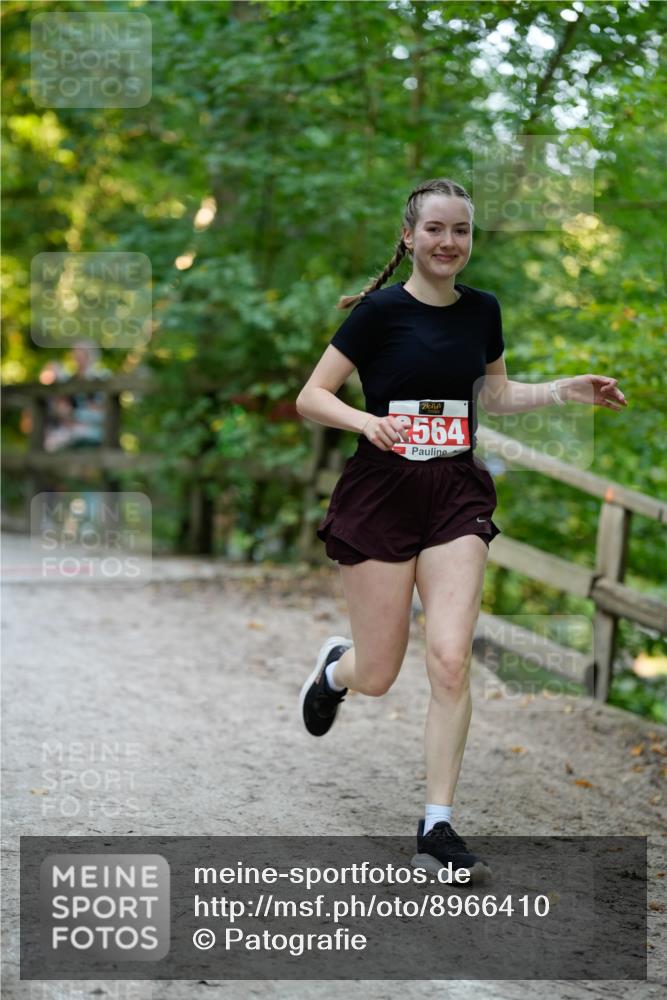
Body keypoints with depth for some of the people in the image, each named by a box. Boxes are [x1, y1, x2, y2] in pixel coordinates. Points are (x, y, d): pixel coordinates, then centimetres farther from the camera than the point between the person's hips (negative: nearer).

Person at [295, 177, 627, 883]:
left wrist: (565, 391, 8)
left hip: (456, 497, 3)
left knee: (450, 661, -11)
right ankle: (334, 669, 42)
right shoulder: (380, 311, -9)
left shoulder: (482, 310, 6)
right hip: (381, 493, -3)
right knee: (377, 677, 2)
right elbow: (311, 397, -7)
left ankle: (437, 828, -1)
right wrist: (366, 421, -25)